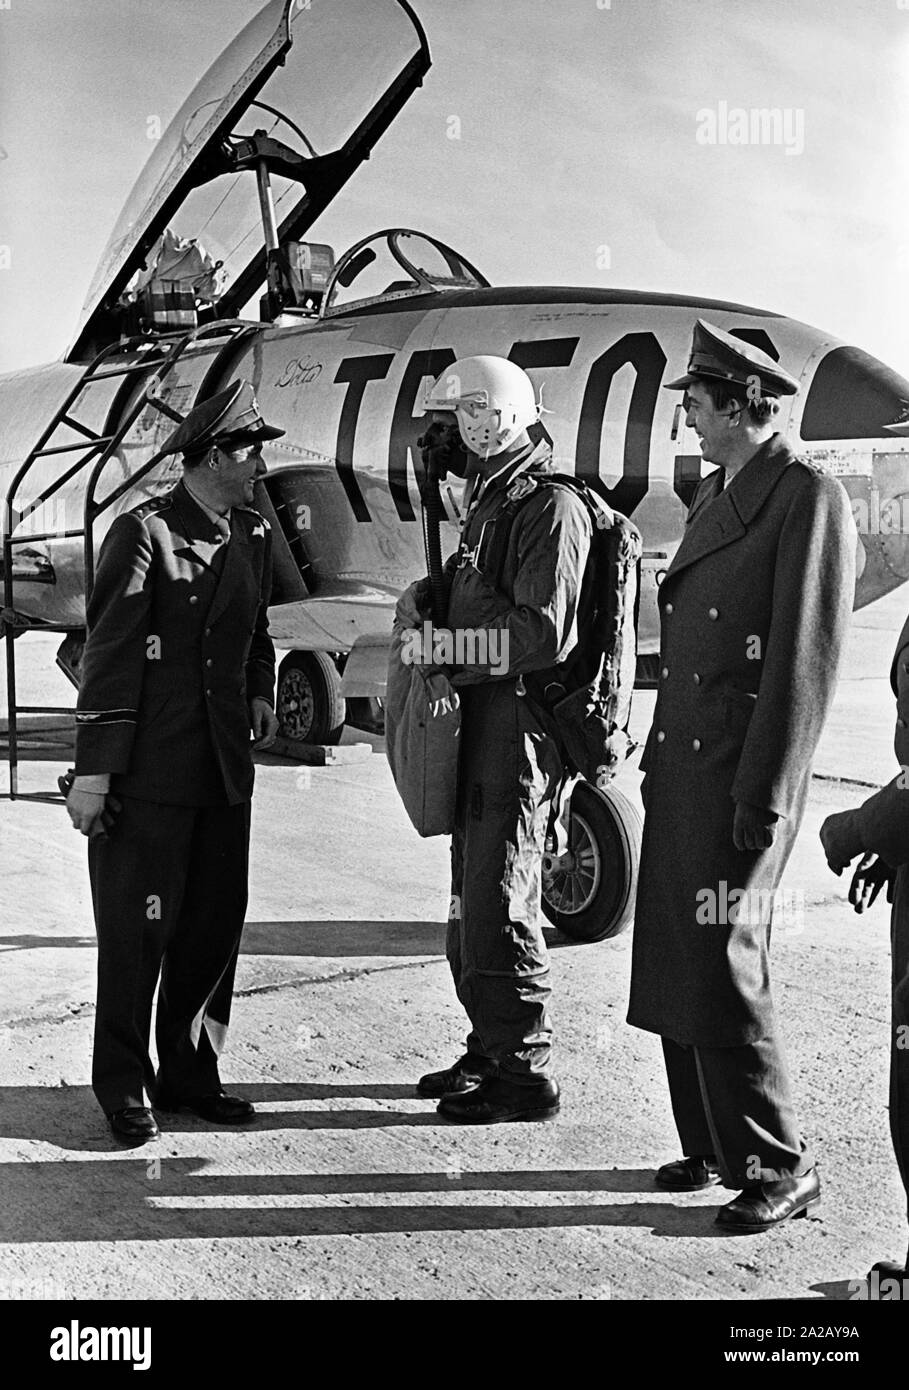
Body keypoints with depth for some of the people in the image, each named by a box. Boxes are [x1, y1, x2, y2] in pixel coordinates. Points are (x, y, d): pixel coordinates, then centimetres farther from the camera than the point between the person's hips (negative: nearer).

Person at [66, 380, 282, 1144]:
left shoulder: (254, 537, 12)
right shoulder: (143, 533, -9)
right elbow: (109, 657, -12)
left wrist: (262, 693, 9)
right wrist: (93, 772, -14)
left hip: (225, 770, 7)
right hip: (149, 773, -7)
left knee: (218, 923, 11)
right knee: (137, 934, 1)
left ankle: (189, 1073, 26)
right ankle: (124, 1086, 16)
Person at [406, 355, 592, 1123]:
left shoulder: (550, 507, -12)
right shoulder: (488, 503, 20)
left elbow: (544, 632, -20)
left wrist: (446, 644, -17)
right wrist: (431, 593, 7)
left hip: (521, 722, -10)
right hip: (480, 722, 10)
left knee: (500, 903, -6)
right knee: (471, 900, 16)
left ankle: (525, 1074, 6)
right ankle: (489, 1051, 29)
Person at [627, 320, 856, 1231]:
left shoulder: (809, 500, -8)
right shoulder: (711, 500, 19)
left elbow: (805, 663, -15)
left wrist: (764, 798, -18)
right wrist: (657, 759, 13)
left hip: (741, 778, -9)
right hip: (680, 770, 9)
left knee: (722, 971, -7)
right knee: (671, 967, 12)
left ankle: (778, 1166, 9)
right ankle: (712, 1148, 25)